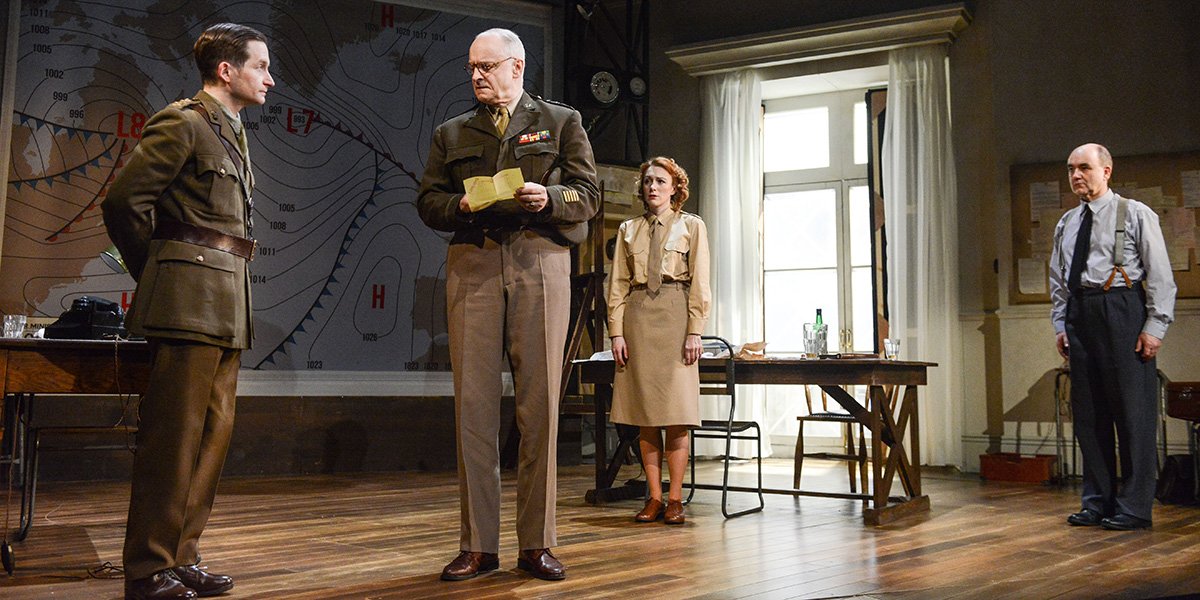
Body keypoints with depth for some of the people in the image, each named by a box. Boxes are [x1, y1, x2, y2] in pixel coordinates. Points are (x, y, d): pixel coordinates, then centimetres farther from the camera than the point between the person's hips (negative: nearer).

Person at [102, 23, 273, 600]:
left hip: (226, 306, 9)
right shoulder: (182, 122, -6)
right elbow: (123, 201, -11)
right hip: (189, 299, -9)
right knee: (173, 437, -6)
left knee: (212, 435, 9)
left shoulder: (230, 134, 22)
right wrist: (158, 278, -2)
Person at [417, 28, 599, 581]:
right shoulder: (451, 133, 22)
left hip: (540, 264, -2)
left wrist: (549, 199, -11)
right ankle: (477, 546, 4)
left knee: (540, 405, -4)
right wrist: (462, 205, -6)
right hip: (473, 266, 2)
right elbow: (427, 201, 15)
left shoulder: (561, 122, 15)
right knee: (473, 404, -3)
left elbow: (588, 196, 8)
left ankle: (536, 544, 5)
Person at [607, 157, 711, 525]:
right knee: (644, 416, 1)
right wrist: (617, 332, 0)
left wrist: (694, 331, -7)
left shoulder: (691, 226, 9)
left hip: (675, 317, -3)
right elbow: (618, 285, 10)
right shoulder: (629, 230, 15)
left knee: (676, 414, -5)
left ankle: (675, 499, 1)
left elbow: (700, 284, 2)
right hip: (637, 319, 3)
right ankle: (654, 497, 7)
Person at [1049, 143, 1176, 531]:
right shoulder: (1066, 224, 16)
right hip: (1080, 315, 6)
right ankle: (1097, 502, 16)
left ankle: (1133, 507, 4)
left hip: (1122, 312, -6)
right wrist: (1060, 323, 10)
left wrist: (1154, 326, -11)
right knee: (1088, 411, 7)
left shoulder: (1135, 215, 0)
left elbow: (1160, 276, -4)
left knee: (1132, 408, -3)